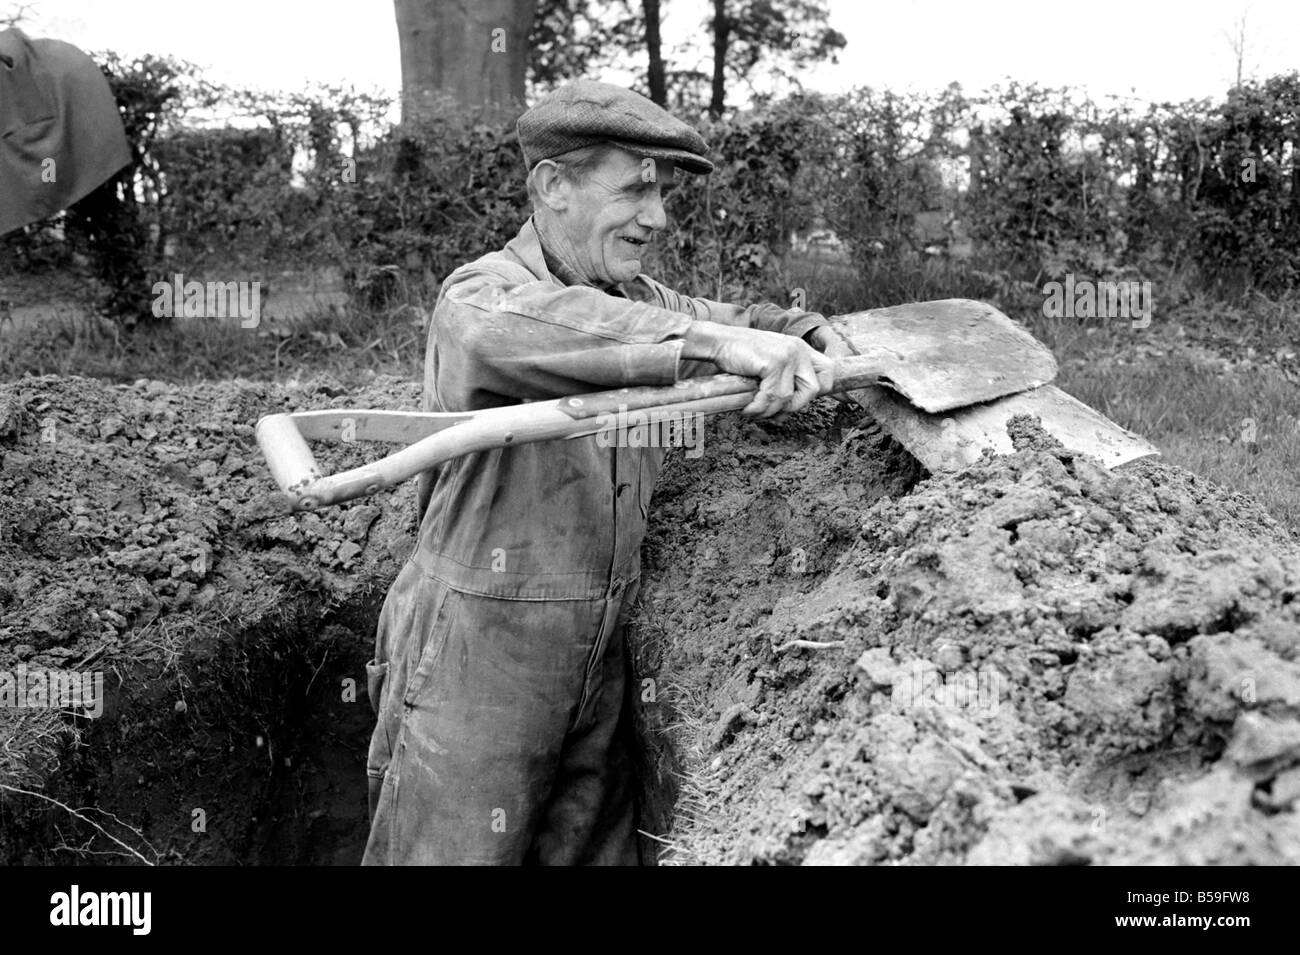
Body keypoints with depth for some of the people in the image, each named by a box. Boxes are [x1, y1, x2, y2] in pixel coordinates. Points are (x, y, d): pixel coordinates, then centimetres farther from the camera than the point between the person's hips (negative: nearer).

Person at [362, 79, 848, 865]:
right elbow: (514, 329, -39)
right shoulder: (480, 292, -15)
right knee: (456, 848, 3)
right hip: (474, 663, -7)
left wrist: (816, 338, -2)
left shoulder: (637, 300, 8)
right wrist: (710, 342, -45)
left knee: (596, 848, 15)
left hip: (600, 658, 7)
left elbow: (742, 321, 21)